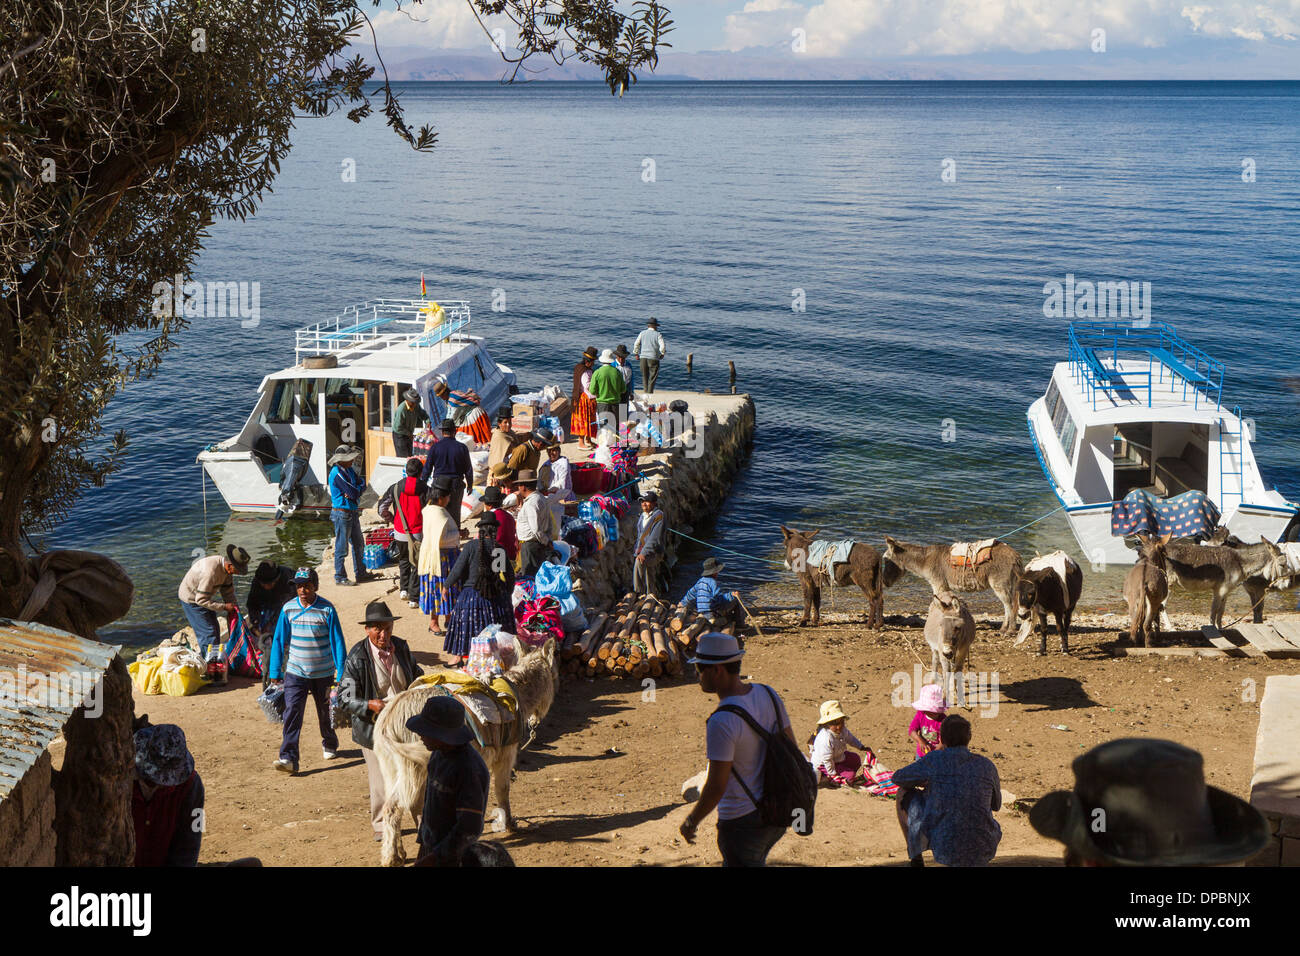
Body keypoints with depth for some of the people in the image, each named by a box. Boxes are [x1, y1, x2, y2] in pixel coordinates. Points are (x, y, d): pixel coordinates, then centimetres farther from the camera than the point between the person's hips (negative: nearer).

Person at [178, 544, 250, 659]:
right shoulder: (211, 571, -37)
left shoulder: (227, 567, -10)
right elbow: (201, 600, -31)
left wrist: (234, 608, -7)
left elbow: (228, 591, 2)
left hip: (203, 597, 9)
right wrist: (224, 607, -27)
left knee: (215, 631, 14)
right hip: (191, 600, -9)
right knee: (208, 633, -10)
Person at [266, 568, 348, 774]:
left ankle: (329, 745, 41)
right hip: (295, 672, 1)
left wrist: (341, 674, -7)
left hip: (323, 673, -1)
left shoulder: (327, 610, -10)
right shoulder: (288, 609, -3)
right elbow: (279, 641, 4)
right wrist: (275, 673, 4)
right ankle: (288, 758, -14)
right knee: (292, 712, -12)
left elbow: (337, 642, -6)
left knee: (325, 713, 15)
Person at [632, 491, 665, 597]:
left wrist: (644, 553, -26)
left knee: (639, 562, -34)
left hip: (654, 552, -8)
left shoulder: (659, 515, -10)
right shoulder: (642, 516, 15)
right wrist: (637, 550, 15)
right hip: (642, 551, 8)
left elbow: (655, 538, -19)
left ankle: (639, 591, -31)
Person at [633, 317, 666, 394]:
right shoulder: (658, 335, -3)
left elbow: (636, 344, 2)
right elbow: (662, 346, -10)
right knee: (653, 376, 4)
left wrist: (636, 353, 13)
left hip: (643, 357, 3)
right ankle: (650, 391, -2)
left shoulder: (642, 333, 6)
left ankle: (645, 390, 12)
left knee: (645, 376, 14)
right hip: (653, 358, -3)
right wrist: (662, 354, 7)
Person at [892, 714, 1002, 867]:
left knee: (904, 793, 17)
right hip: (981, 851, 4)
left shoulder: (935, 759, -8)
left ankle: (915, 858, 20)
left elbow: (898, 778, 9)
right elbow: (996, 805, 19)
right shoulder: (987, 765, 1)